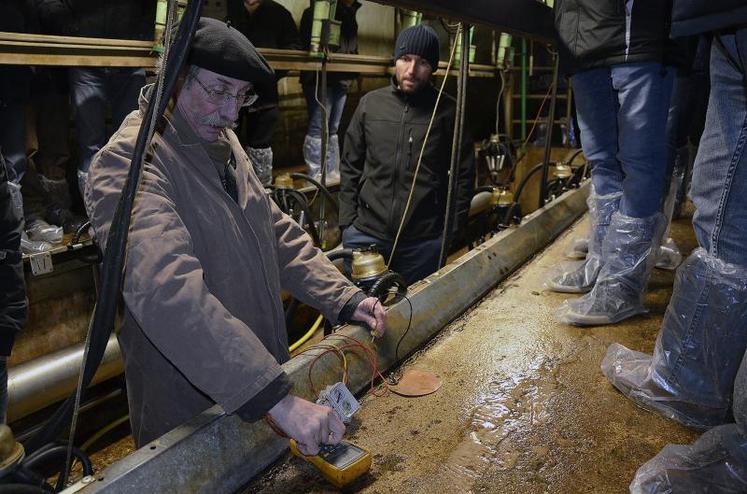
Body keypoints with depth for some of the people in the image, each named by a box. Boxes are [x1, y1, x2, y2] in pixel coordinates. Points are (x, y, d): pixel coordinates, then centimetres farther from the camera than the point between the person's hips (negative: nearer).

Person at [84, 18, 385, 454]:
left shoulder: (224, 144, 6)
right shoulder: (127, 163, -22)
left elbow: (278, 233, 9)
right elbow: (169, 295, -35)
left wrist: (344, 299, -3)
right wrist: (277, 398, -40)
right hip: (188, 410, -7)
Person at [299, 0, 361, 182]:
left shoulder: (350, 18, 18)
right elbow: (306, 45, -4)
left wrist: (351, 74, 9)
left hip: (341, 80, 7)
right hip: (320, 79, -6)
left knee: (333, 129, 10)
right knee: (319, 129, -9)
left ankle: (333, 172, 16)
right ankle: (316, 177, -5)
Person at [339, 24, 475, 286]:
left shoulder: (447, 111, -1)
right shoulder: (370, 103, 5)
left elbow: (464, 173, 4)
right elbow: (350, 166, 9)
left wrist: (453, 228, -1)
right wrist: (347, 220, 3)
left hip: (424, 241, -1)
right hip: (364, 233, 2)